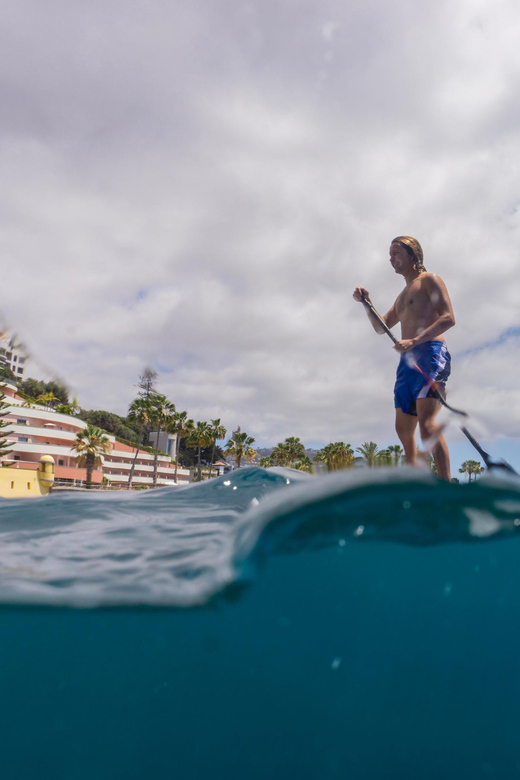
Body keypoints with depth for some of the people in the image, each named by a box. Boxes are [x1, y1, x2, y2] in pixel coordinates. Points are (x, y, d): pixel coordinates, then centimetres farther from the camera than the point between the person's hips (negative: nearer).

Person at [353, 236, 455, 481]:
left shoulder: (429, 280, 4)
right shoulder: (402, 296, 28)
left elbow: (448, 318, -9)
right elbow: (380, 327, 29)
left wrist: (414, 340, -20)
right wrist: (366, 303, 14)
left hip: (430, 353, -8)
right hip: (407, 362, 9)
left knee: (427, 424, -21)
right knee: (403, 429, 9)